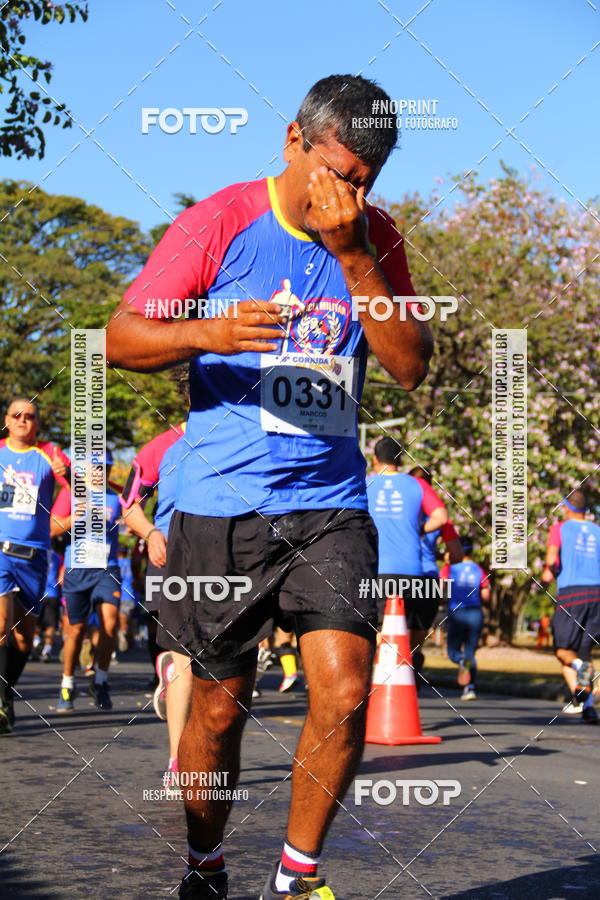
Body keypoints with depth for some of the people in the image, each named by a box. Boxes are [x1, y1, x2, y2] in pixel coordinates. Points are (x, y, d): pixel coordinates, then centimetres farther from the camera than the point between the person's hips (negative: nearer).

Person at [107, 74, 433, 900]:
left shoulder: (375, 238, 7)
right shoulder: (220, 223, -4)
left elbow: (411, 366, -2)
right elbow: (121, 337, -3)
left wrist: (354, 257, -12)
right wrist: (207, 332, -23)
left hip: (332, 503, 3)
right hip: (223, 503, -2)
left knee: (345, 694, -11)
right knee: (221, 709, 5)